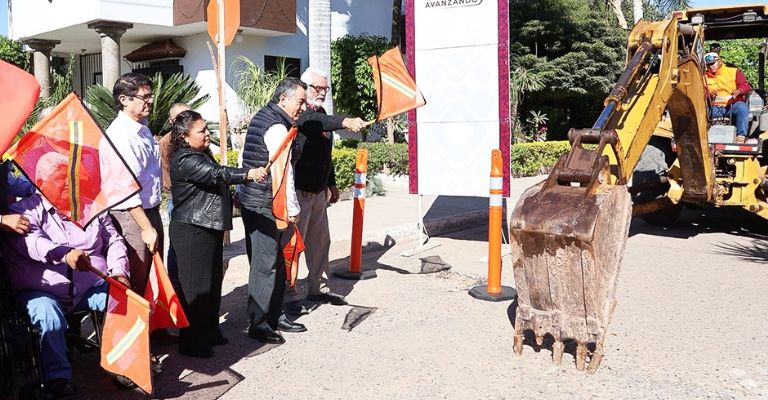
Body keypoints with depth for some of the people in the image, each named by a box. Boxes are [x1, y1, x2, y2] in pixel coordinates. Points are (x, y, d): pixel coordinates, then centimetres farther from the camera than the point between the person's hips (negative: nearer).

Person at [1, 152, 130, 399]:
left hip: (92, 286, 4)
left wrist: (118, 272, 0)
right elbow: (32, 243, -20)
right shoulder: (25, 211, 2)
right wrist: (65, 254, -40)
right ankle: (57, 378, -15)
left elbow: (114, 242, 19)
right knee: (50, 318, -35)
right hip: (43, 291, -3)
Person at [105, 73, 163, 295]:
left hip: (150, 211, 9)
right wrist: (146, 227, -21)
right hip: (131, 217, -9)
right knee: (134, 284, 2)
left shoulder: (143, 128, 10)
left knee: (151, 276, 18)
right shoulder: (120, 135, -19)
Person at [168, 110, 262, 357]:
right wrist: (247, 174, -45)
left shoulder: (201, 155, 15)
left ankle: (209, 332, 28)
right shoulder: (184, 160, -18)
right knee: (196, 286, -4)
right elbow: (216, 174, -33)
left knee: (213, 283, 16)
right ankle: (191, 342, 6)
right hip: (193, 232, -10)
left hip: (209, 228, 10)